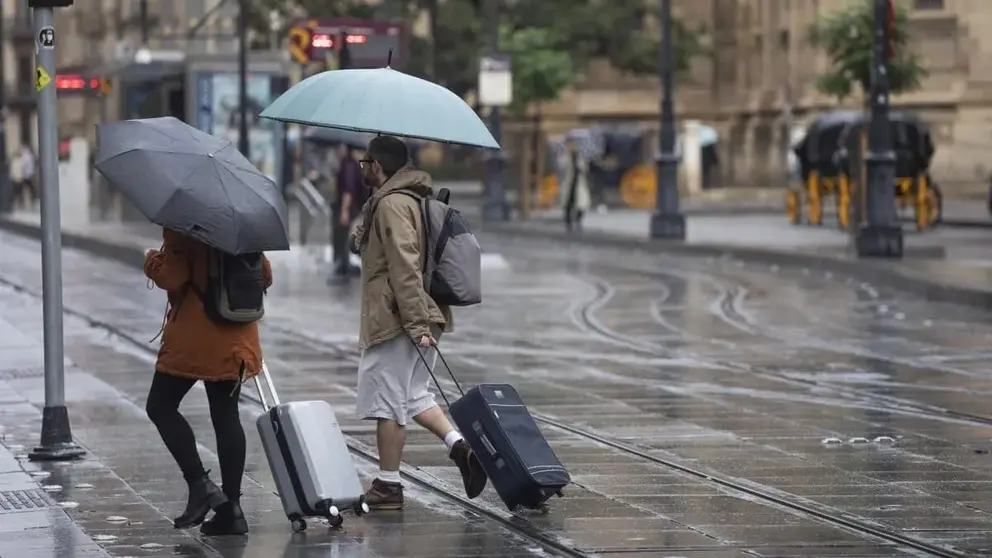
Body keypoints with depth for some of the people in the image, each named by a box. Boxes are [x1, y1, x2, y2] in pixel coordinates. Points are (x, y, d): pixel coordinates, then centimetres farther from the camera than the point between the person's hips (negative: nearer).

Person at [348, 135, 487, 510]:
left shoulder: (392, 204, -14)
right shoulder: (412, 198, 18)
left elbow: (405, 267, -22)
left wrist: (416, 321, -26)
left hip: (396, 321, -10)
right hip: (419, 318, 10)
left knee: (388, 400, -3)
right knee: (413, 394, 17)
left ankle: (388, 486, 3)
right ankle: (460, 444, 0)